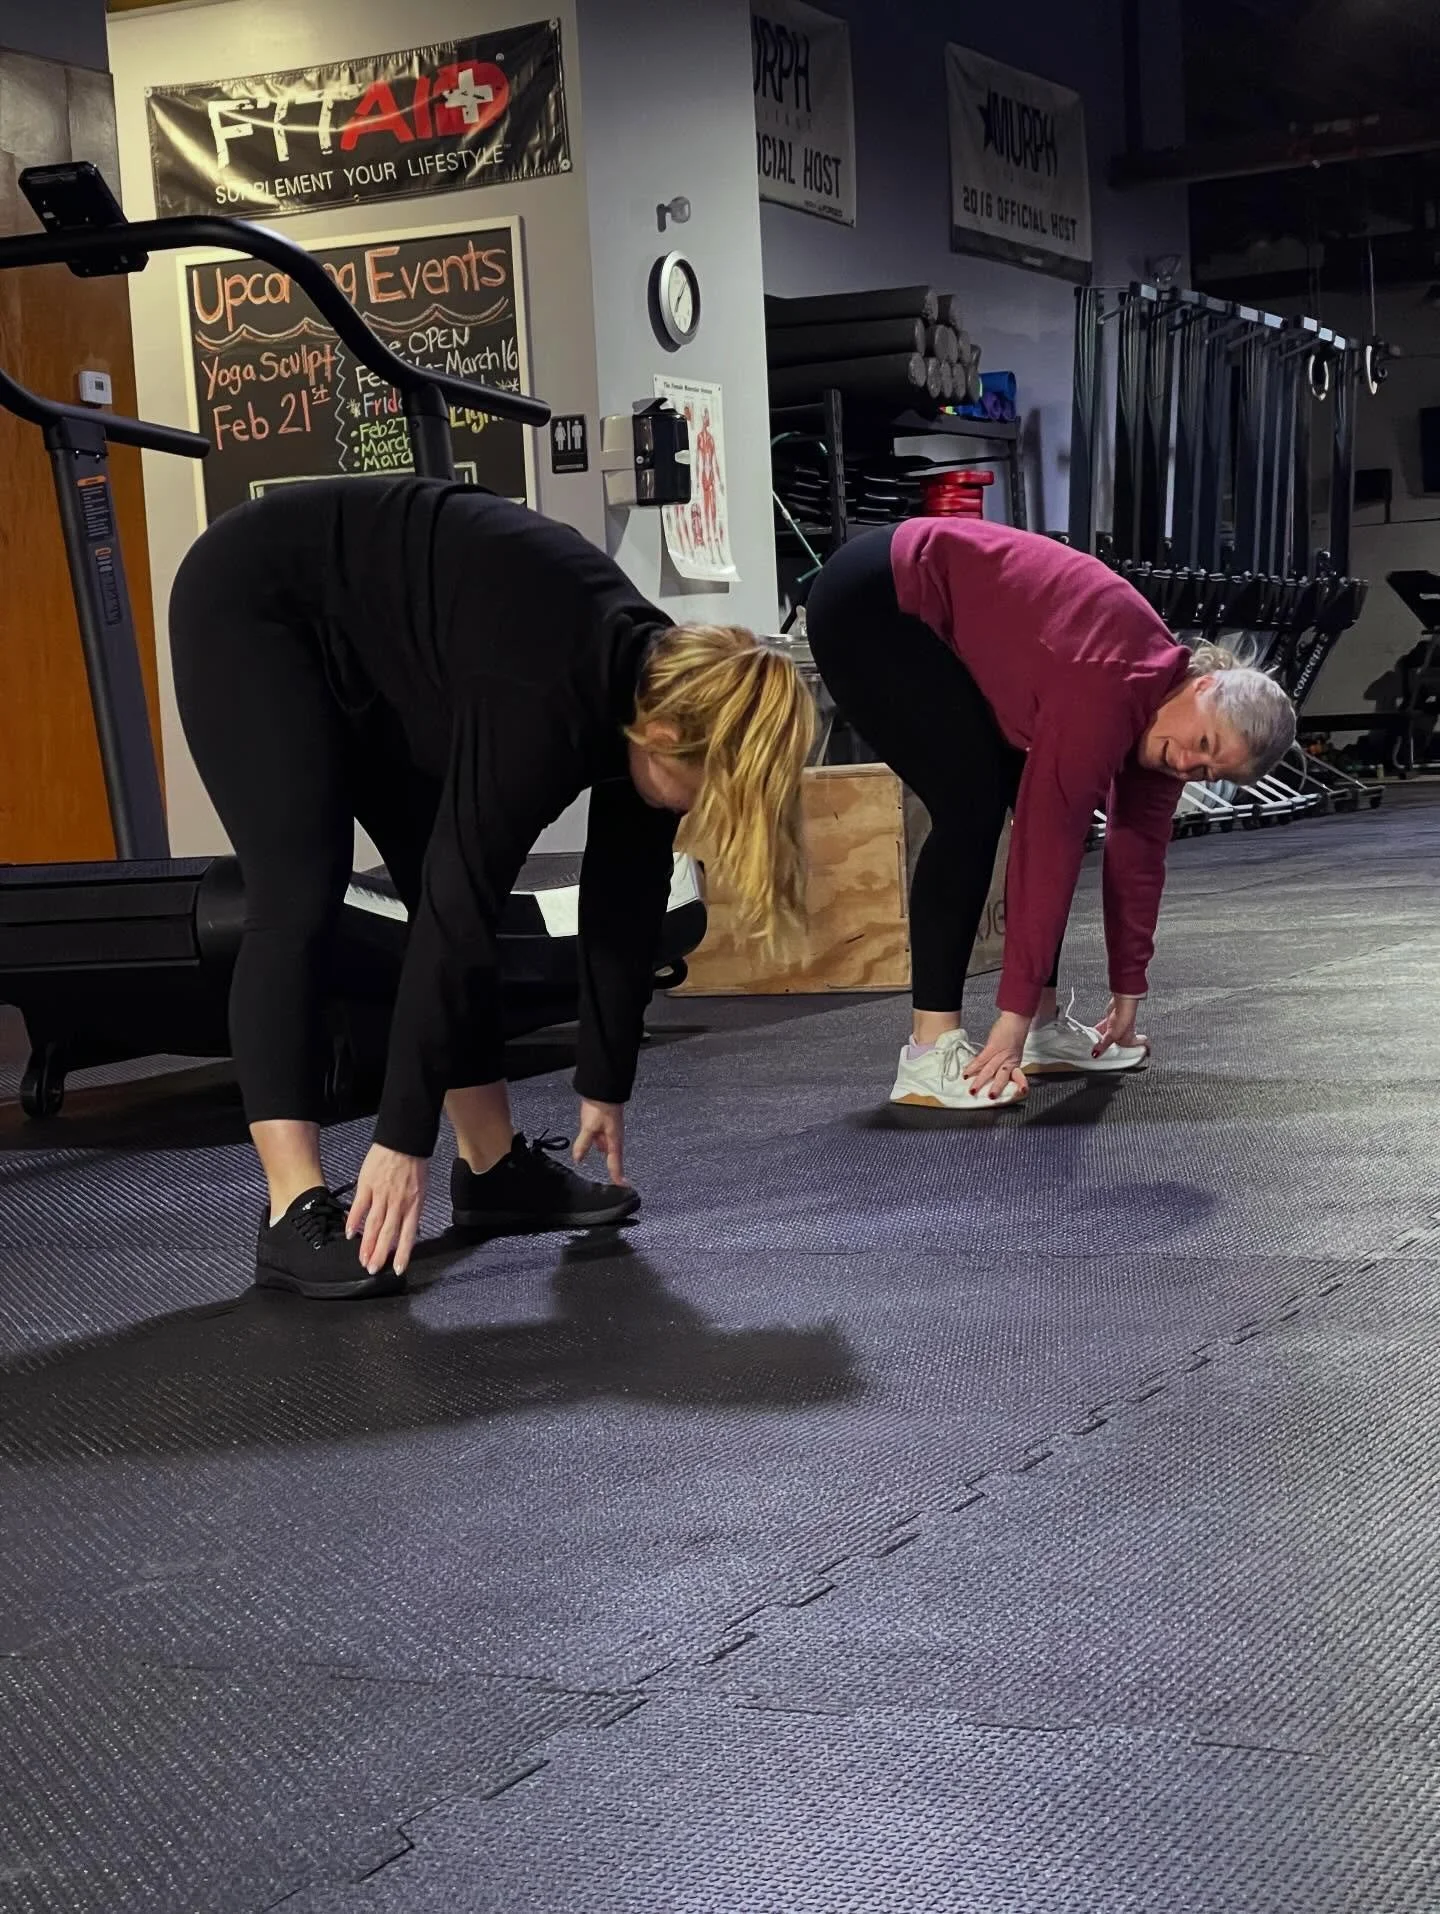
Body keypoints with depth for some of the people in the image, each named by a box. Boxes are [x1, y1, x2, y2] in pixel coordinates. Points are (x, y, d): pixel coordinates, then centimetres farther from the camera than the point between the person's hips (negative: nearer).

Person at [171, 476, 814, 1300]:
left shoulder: (658, 684, -11)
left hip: (371, 644, 8)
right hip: (255, 603, -8)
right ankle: (297, 1212, -20)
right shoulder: (549, 699, -34)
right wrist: (404, 1142, -29)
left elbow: (625, 910, 0)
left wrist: (606, 1087, 9)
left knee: (452, 885, 4)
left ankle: (493, 1164, 12)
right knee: (302, 898, -19)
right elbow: (455, 917, -32)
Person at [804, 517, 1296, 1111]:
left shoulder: (1160, 708, -4)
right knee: (971, 807, -18)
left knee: (1045, 804, 3)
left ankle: (1046, 1025, 10)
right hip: (868, 609, -9)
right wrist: (1014, 1015, -27)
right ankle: (930, 1051, -16)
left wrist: (1127, 994, 9)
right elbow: (1047, 846, -29)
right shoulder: (1110, 689, -29)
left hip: (941, 626, 9)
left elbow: (1137, 856, 5)